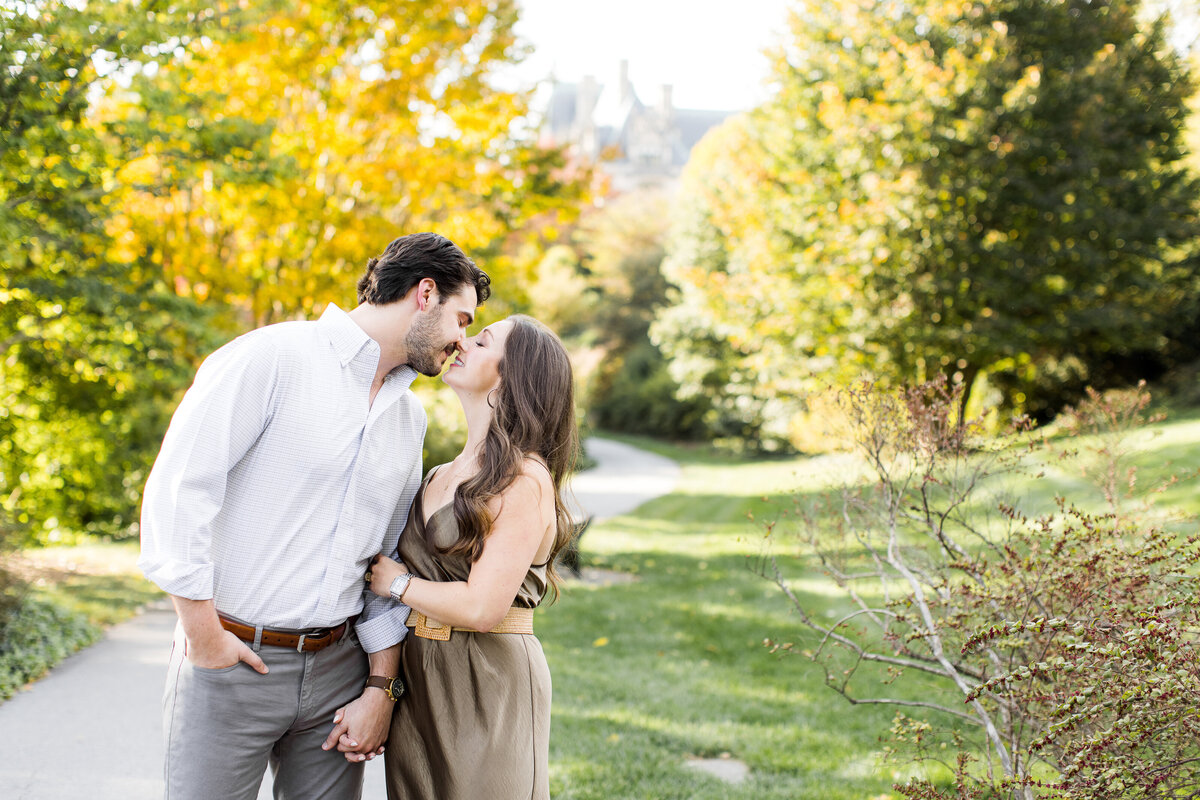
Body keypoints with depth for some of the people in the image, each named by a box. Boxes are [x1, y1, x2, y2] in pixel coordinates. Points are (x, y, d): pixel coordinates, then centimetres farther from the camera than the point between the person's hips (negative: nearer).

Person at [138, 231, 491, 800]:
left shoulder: (409, 418, 13)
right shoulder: (273, 356, -9)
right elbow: (176, 488, -14)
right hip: (230, 661, -5)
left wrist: (380, 687, 7)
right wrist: (204, 634, -13)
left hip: (336, 667, 6)